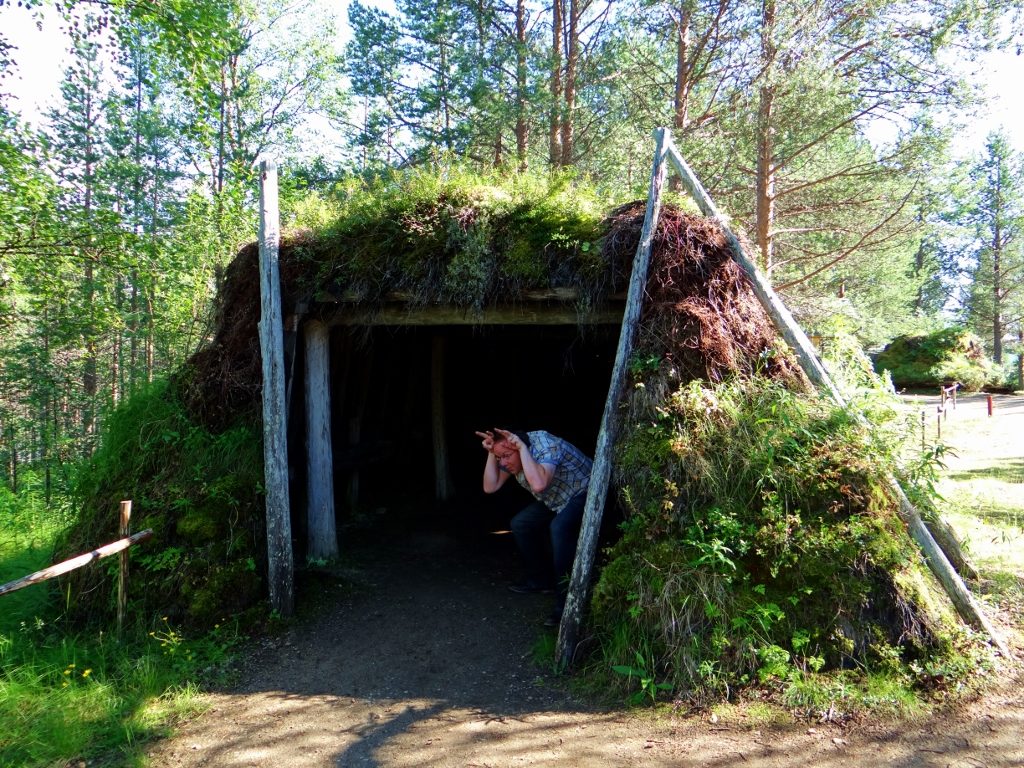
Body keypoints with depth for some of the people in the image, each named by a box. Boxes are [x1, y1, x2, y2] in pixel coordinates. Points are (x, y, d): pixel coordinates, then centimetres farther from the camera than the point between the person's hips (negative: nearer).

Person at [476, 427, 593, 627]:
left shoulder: (547, 446, -34)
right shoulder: (510, 457, -10)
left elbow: (538, 484, -51)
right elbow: (490, 487, -10)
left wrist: (522, 448, -44)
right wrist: (491, 453, -21)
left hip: (584, 493, -8)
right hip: (555, 499, 9)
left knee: (559, 528, -32)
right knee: (520, 524, 2)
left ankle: (565, 604, -24)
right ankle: (541, 580, 19)